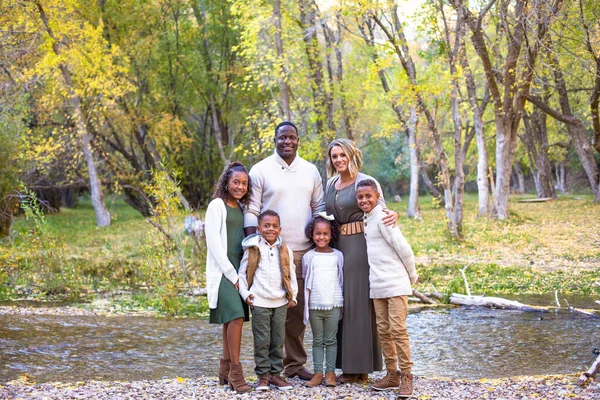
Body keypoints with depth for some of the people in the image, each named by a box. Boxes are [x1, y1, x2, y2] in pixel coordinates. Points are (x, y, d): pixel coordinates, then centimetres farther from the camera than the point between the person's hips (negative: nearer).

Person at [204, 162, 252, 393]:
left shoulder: (242, 208, 14)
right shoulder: (217, 206, -6)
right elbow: (214, 243, -11)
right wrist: (231, 274, -13)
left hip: (239, 269, 6)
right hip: (222, 270, -6)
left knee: (231, 319, 7)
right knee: (236, 316, -17)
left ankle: (225, 371, 13)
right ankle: (235, 373, -15)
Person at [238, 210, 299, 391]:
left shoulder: (285, 251, 6)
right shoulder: (252, 249, -2)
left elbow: (291, 275, 11)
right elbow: (242, 273, 3)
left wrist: (293, 296, 6)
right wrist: (245, 293, -4)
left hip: (280, 302, 3)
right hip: (259, 302, -3)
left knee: (278, 340, 8)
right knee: (262, 341, -2)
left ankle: (276, 374, 16)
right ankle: (263, 375, 6)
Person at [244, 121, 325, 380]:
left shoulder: (310, 171, 11)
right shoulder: (261, 170, 0)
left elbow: (319, 208, 18)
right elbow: (251, 211, -2)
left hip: (303, 251, 4)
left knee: (298, 310, 8)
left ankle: (295, 364, 18)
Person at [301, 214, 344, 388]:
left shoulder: (338, 256, 4)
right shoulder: (308, 257, 4)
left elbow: (342, 279, 9)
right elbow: (305, 279, 10)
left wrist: (342, 302, 7)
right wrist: (306, 301, 6)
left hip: (334, 303, 0)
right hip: (314, 304, 1)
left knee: (331, 340, 3)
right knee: (317, 340, 6)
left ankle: (330, 372, 8)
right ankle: (318, 372, 9)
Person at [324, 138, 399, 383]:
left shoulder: (366, 182, -5)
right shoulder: (330, 184, 14)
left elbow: (381, 212, -10)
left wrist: (393, 215, -31)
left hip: (360, 246, -6)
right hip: (336, 246, 7)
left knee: (358, 302, -5)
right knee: (339, 303, 7)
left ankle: (360, 367, 1)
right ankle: (348, 365, 14)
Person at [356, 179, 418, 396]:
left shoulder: (382, 217, -13)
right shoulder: (366, 219, 12)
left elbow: (403, 248, -12)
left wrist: (412, 276, -4)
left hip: (396, 284, -8)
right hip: (377, 286, 8)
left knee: (398, 329, -8)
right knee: (383, 331, 10)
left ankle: (406, 376, -1)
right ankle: (391, 375, 17)